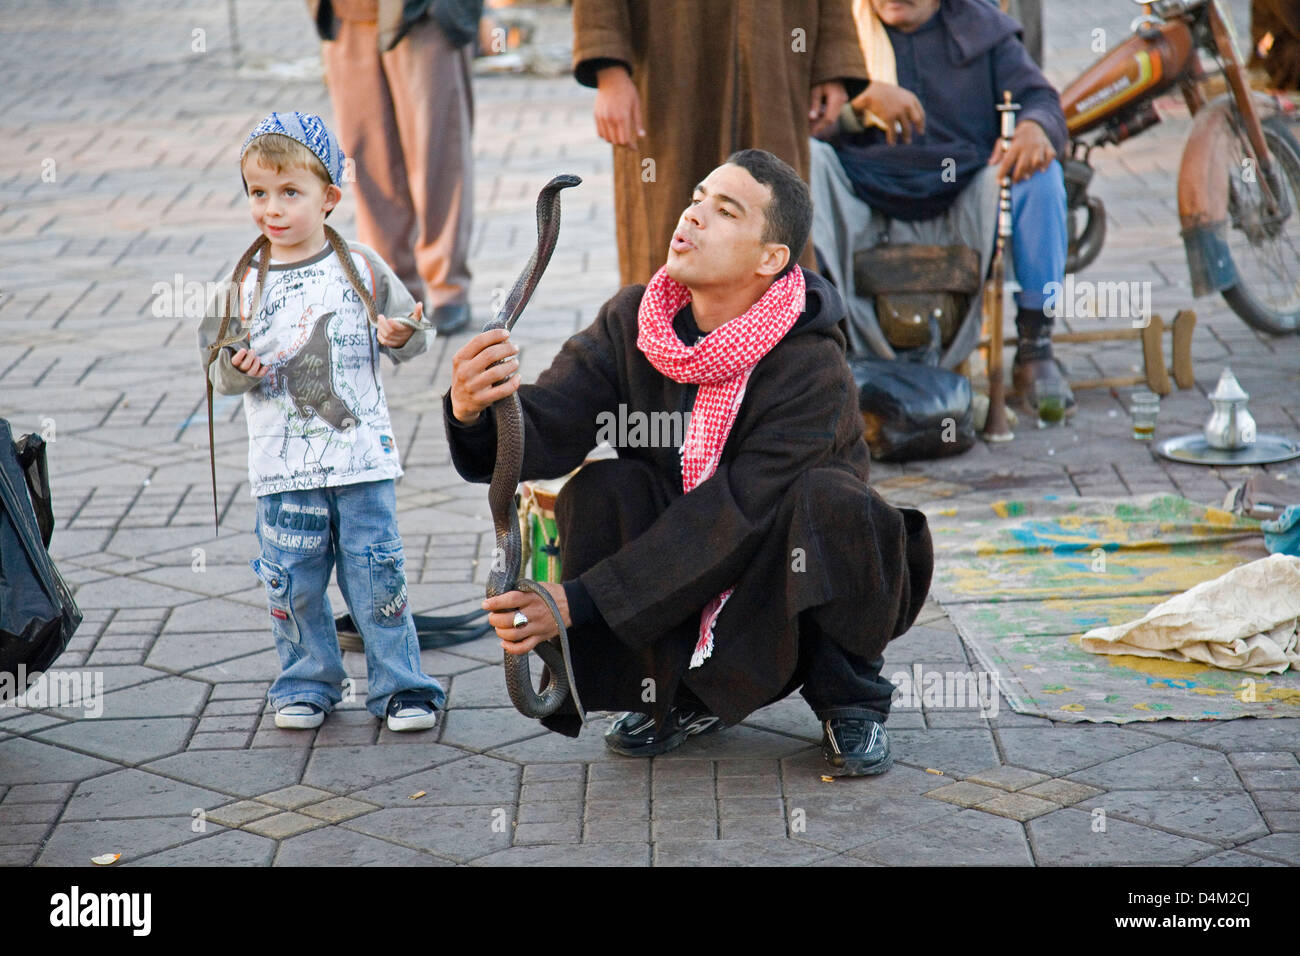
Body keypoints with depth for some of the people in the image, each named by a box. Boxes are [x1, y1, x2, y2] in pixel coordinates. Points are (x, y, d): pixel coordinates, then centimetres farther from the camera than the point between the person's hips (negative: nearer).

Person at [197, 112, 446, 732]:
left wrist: (401, 335, -17)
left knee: (376, 573, 1)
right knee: (291, 581, 6)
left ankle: (401, 687, 12)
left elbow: (409, 338, 5)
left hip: (361, 455, -1)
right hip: (282, 465, 1)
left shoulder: (360, 268, 0)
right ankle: (307, 685, 23)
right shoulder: (244, 284, 3)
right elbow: (216, 362, 5)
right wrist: (237, 369, -16)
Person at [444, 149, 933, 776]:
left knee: (825, 498, -33)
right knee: (600, 491, -22)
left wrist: (577, 600, -33)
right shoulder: (631, 321, -9)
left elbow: (731, 518, -29)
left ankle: (851, 702, -8)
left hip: (803, 588, -4)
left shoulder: (812, 371, -25)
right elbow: (545, 431, -18)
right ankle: (684, 696, -1)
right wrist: (478, 413, -44)